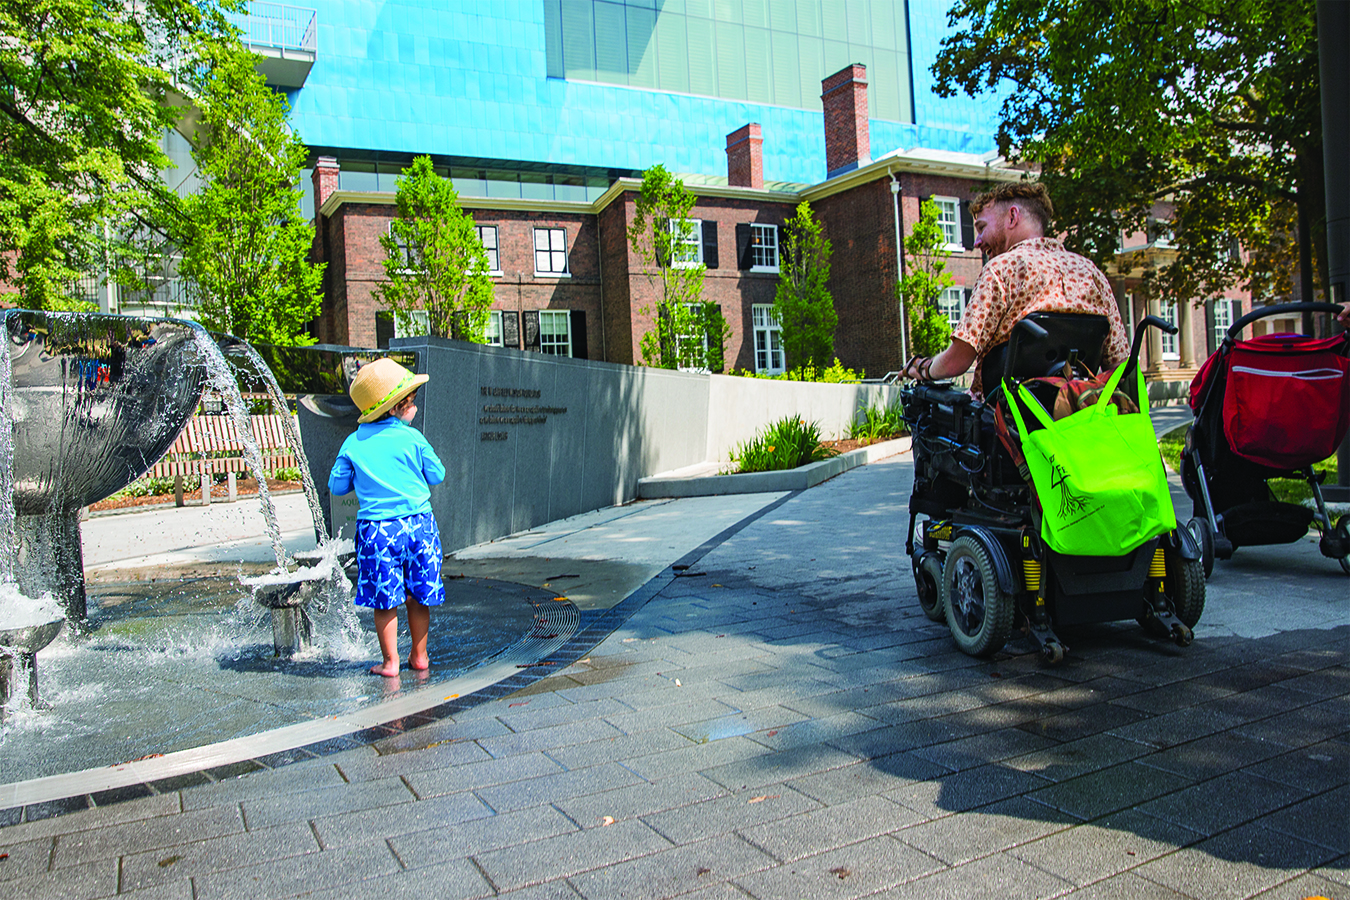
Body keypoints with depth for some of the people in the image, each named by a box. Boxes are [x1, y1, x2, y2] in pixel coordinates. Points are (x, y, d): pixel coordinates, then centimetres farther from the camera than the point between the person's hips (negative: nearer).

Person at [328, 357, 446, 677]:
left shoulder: (353, 443, 2)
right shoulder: (412, 438, -3)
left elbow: (337, 486, 8)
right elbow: (437, 475, 4)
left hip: (375, 528, 0)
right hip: (418, 523, 0)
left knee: (384, 600, 8)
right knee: (418, 596, 13)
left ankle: (390, 661, 14)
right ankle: (419, 656, 23)